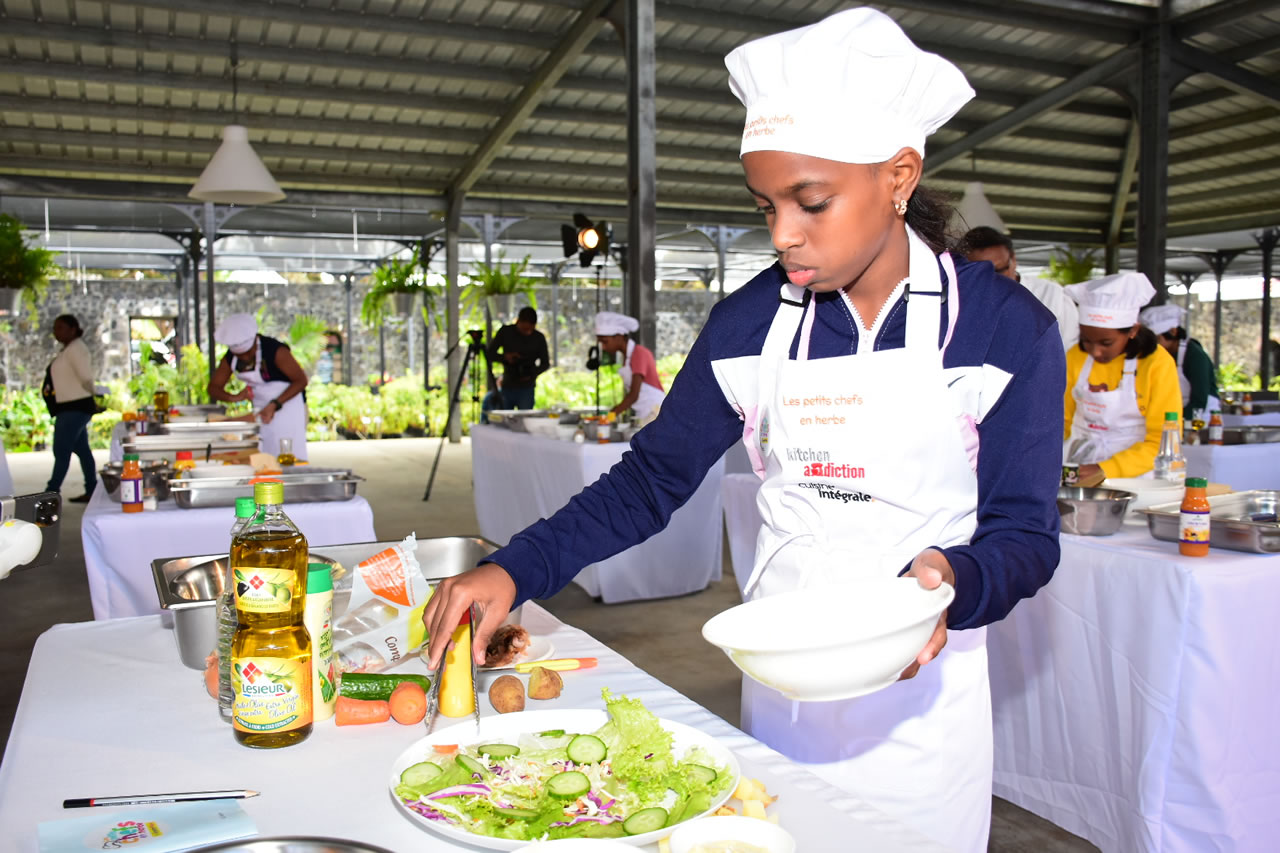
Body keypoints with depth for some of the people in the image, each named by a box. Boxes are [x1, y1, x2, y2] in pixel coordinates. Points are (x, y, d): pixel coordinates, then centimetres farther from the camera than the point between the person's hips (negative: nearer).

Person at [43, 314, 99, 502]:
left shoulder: (75, 349, -13)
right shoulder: (68, 350, 17)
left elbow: (86, 378, -20)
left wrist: (90, 395, -4)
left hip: (74, 408, -10)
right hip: (71, 408, 10)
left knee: (61, 452, -8)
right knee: (82, 450, 12)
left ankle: (50, 493, -6)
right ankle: (92, 491, 16)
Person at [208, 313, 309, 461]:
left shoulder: (275, 350, -22)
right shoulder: (230, 359, -3)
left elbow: (301, 380, -18)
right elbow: (213, 388, 4)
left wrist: (275, 405, -26)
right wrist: (234, 397, -19)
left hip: (288, 404, -6)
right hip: (262, 410, 6)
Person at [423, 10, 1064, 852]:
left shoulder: (1007, 329, -10)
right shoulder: (749, 323, -4)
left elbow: (1026, 532, -7)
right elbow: (652, 479, -3)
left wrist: (952, 579, -30)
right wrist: (514, 570, -15)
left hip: (922, 685, -2)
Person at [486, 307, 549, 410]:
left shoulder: (538, 338, -2)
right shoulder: (505, 332, 0)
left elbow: (545, 363, 7)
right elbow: (489, 354, 2)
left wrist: (533, 373, -13)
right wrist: (505, 356, -18)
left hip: (526, 389, -2)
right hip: (506, 387, 2)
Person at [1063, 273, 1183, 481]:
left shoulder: (1157, 364, -7)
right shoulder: (1075, 357, 3)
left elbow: (1162, 443, -7)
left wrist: (1105, 470, -17)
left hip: (1130, 474, -2)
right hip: (1076, 473, 2)